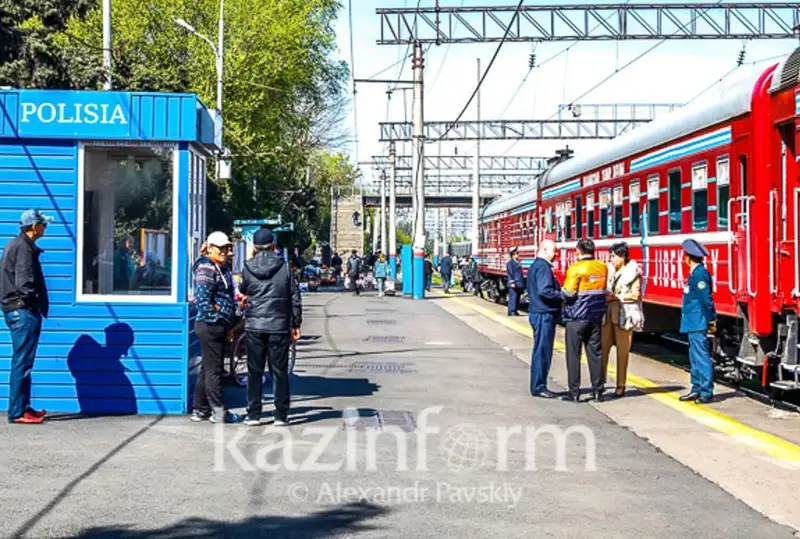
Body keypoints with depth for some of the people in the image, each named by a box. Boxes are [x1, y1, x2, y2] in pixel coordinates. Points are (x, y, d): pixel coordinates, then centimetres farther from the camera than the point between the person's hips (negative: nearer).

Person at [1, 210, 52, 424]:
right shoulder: (24, 247, -14)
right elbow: (25, 283, -22)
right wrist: (34, 303, -8)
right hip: (23, 311, -11)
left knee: (22, 362, 15)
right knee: (22, 363, -7)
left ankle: (23, 407, 21)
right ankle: (17, 412, -5)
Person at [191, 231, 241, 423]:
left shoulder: (222, 268, 18)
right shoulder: (206, 268, -12)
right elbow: (202, 297, -20)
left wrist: (230, 321, 17)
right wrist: (215, 317, -19)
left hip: (220, 326, 10)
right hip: (210, 326, -10)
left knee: (207, 369, 14)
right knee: (213, 369, -4)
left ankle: (200, 410, 20)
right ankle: (218, 411, 0)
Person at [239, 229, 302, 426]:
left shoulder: (247, 268, 0)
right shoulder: (284, 268, -2)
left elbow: (242, 291, 15)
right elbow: (295, 298, 0)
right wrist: (296, 325, 8)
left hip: (254, 325, 1)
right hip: (279, 326, -1)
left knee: (254, 371, 7)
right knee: (279, 371, 5)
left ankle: (253, 415, 8)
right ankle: (281, 416, 6)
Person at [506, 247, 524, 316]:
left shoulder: (517, 262, 19)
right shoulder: (510, 262, -9)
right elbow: (510, 273, -15)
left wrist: (520, 283, 22)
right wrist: (512, 283, -21)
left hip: (518, 284, 9)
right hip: (513, 285, -9)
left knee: (517, 298, 10)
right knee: (513, 297, -10)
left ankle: (514, 311, 15)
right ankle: (511, 311, -9)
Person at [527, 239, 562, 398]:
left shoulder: (535, 266, 17)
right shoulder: (543, 267, -15)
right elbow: (544, 291, -26)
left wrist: (560, 293, 15)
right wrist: (563, 296, -15)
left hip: (537, 312, 11)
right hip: (544, 314, -11)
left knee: (541, 351, 14)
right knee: (542, 351, -6)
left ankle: (538, 386, 19)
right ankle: (538, 387, -2)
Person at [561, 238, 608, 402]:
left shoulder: (576, 269, -15)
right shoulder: (602, 267, 4)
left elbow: (568, 293, -17)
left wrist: (562, 291, 3)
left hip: (577, 317, -5)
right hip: (596, 316, 5)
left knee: (573, 354, 2)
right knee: (595, 353, 10)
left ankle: (574, 392, 2)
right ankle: (598, 391, 11)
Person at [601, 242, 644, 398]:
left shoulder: (633, 272, -2)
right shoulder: (609, 270, 15)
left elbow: (635, 294, -7)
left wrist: (616, 297, -11)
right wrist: (605, 296, 0)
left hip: (624, 315, -5)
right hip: (607, 314, 5)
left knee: (622, 350, 0)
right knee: (603, 347, -1)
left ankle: (620, 385, 6)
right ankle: (600, 381, 5)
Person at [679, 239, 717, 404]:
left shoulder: (700, 273, -17)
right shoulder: (695, 272, 14)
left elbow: (706, 299, -18)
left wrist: (711, 320, -16)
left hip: (698, 323, -11)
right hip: (692, 323, 11)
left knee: (701, 356, -8)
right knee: (695, 357, 16)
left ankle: (707, 392, -5)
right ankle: (697, 389, 23)